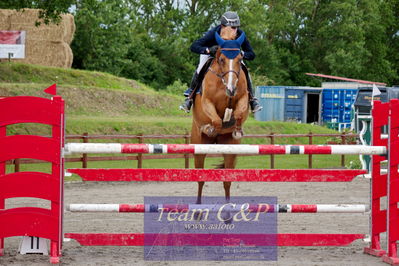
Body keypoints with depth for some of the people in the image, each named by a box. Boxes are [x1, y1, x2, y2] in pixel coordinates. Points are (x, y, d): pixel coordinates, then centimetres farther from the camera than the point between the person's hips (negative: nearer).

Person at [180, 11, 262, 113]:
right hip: (210, 54, -2)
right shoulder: (214, 33, -41)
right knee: (201, 70, -25)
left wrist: (241, 53, -49)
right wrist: (208, 50, -61)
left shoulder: (240, 35, -34)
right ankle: (189, 97, -10)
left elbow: (251, 55, -27)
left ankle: (252, 99, -1)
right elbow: (194, 47, -44)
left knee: (244, 70, -16)